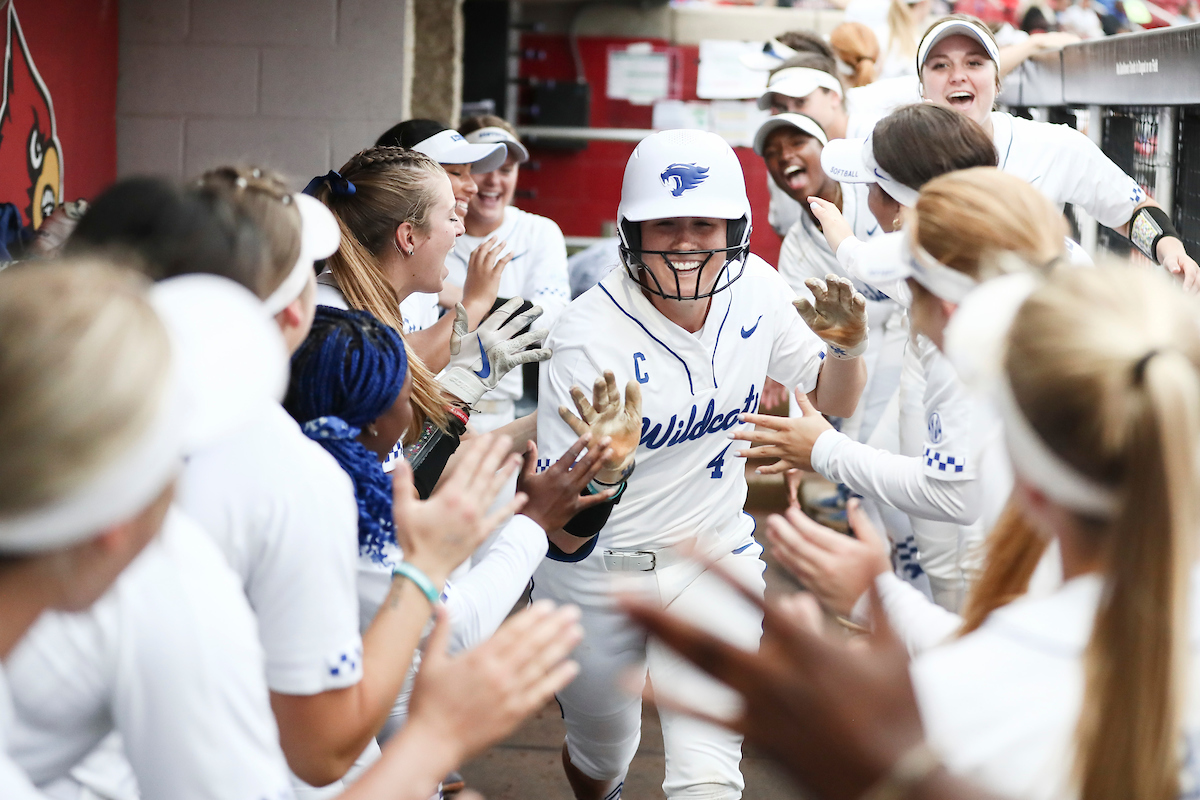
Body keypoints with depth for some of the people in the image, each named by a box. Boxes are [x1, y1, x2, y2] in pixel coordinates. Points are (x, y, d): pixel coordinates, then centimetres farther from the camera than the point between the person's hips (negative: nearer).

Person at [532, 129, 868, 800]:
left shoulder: (755, 289, -12)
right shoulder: (589, 335, -25)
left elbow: (833, 401, 7)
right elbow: (565, 535, -26)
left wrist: (847, 349, -16)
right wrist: (604, 470, -48)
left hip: (715, 562, 2)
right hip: (595, 573, -2)